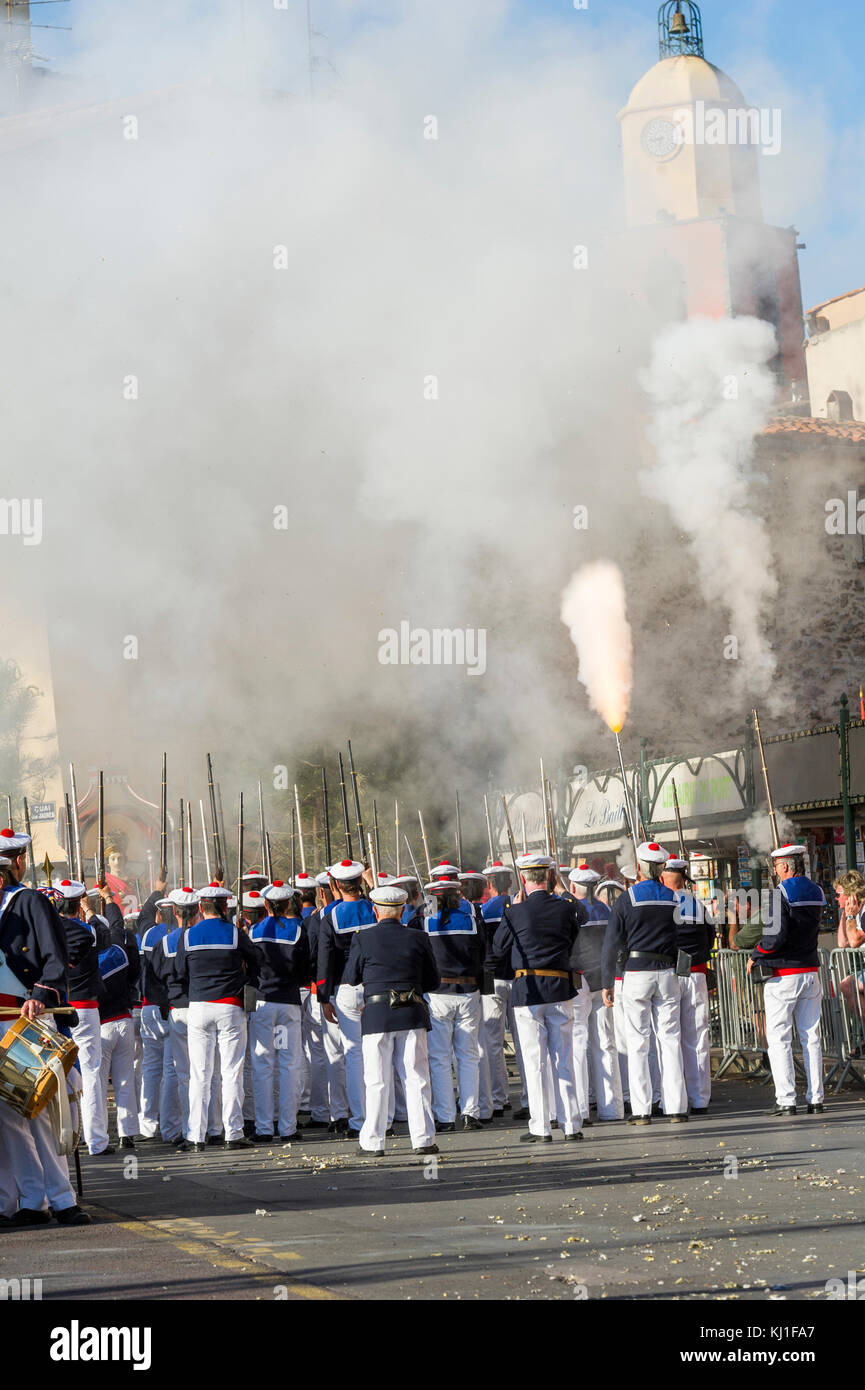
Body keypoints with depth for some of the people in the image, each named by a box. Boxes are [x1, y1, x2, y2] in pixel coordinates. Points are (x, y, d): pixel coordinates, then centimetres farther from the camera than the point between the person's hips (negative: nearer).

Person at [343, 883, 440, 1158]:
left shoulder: (363, 940, -4)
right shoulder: (418, 939, 2)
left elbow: (350, 978, 6)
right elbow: (433, 982, 8)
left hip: (376, 1016, -1)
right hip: (413, 1015, 2)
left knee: (377, 1082, 3)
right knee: (416, 1078, 6)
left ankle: (372, 1142, 6)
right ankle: (423, 1139, 5)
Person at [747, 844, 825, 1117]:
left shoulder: (780, 894, -13)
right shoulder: (817, 893, 10)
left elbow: (777, 935, -21)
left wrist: (754, 956, -7)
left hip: (784, 974, -6)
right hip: (811, 971, 7)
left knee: (778, 1038, -2)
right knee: (810, 1037, 8)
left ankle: (786, 1099, -7)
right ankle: (815, 1099, 6)